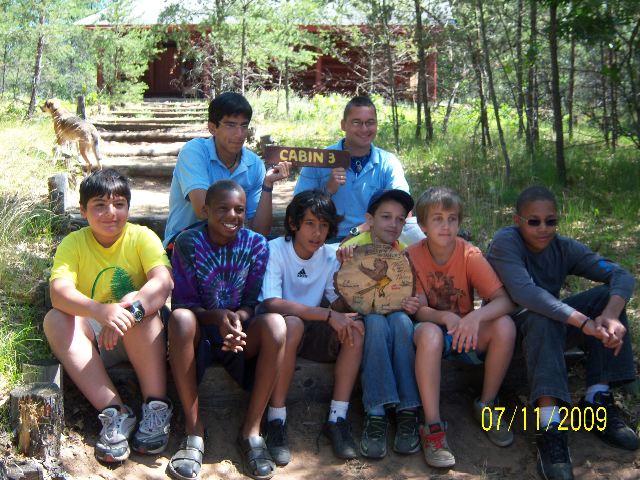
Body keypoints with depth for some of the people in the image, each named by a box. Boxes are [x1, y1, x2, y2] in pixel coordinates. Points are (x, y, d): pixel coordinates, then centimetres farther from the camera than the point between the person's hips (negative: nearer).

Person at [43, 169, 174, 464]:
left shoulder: (142, 237, -7)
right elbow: (59, 293, -24)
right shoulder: (74, 243, -5)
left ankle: (157, 406, -27)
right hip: (94, 340, 2)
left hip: (141, 339, -2)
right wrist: (101, 311, -43)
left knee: (137, 303, -31)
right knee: (55, 320, -26)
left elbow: (163, 282, -25)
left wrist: (128, 310, -42)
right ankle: (114, 412, -30)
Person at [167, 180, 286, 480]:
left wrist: (237, 319, -28)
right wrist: (218, 317, -29)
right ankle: (193, 430, -24)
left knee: (275, 323, -30)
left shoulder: (256, 245, -3)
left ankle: (252, 429, -20)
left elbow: (252, 304, -4)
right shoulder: (188, 243, -7)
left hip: (241, 333, 1)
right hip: (200, 332, -1)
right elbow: (181, 304, -9)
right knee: (180, 318, -34)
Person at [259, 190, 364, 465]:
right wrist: (327, 315, -30)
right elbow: (272, 303, -27)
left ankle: (337, 419, -17)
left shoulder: (330, 256, 2)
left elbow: (340, 305, -5)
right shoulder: (275, 250, -13)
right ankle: (276, 419, -26)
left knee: (355, 327, -21)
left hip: (312, 333, 5)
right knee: (292, 324, -37)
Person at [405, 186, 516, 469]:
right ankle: (433, 427, -32)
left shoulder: (470, 255, -12)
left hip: (467, 333, 1)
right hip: (434, 328, -1)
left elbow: (504, 300, -20)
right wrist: (445, 317, -37)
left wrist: (475, 317, -41)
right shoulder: (413, 256, -12)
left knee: (504, 326, -28)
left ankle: (486, 406, -6)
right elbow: (419, 310, -15)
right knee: (429, 332, -37)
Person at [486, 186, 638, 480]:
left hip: (551, 328, 5)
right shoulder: (505, 242, -20)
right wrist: (585, 323, -44)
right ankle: (550, 427, -46)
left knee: (609, 295, -15)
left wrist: (611, 315, -39)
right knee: (542, 315, -37)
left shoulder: (564, 248, -5)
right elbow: (524, 293, -37)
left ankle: (597, 399, -17)